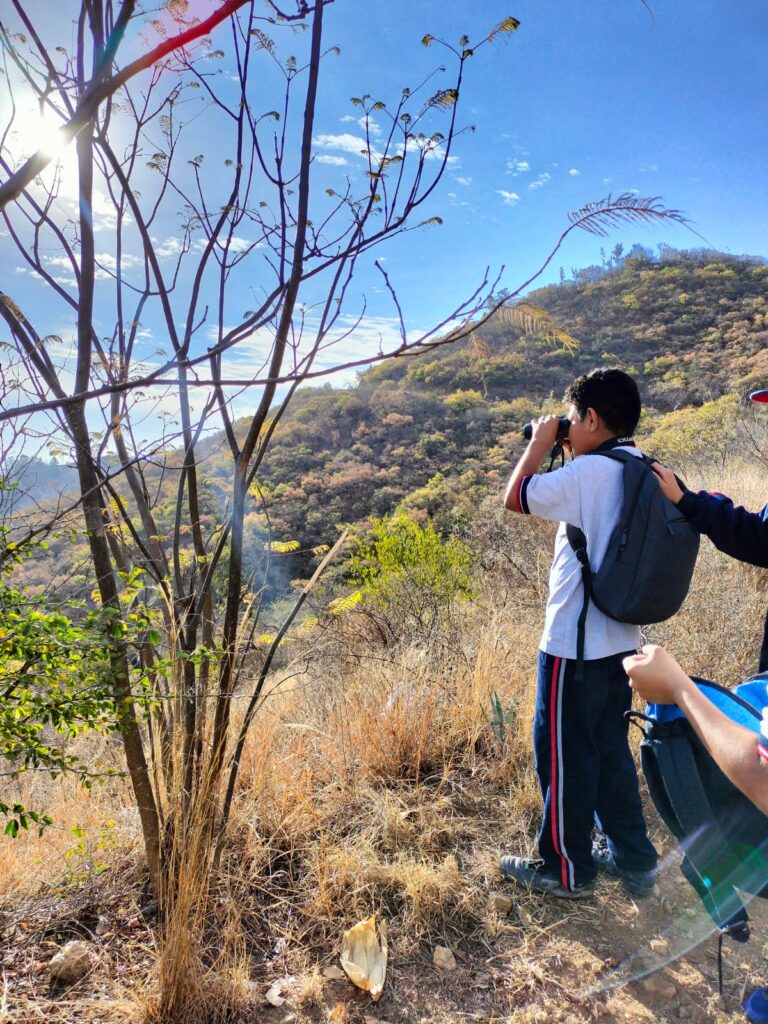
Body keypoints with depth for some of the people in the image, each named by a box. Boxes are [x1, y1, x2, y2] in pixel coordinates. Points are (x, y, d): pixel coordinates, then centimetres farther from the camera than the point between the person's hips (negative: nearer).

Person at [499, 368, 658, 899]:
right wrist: (562, 452, 12)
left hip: (574, 645, -8)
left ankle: (567, 869, 26)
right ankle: (634, 860, 34)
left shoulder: (587, 473, -21)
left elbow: (514, 498, -12)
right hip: (620, 640, 8)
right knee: (611, 748, 21)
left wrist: (539, 443, -1)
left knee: (563, 753, 9)